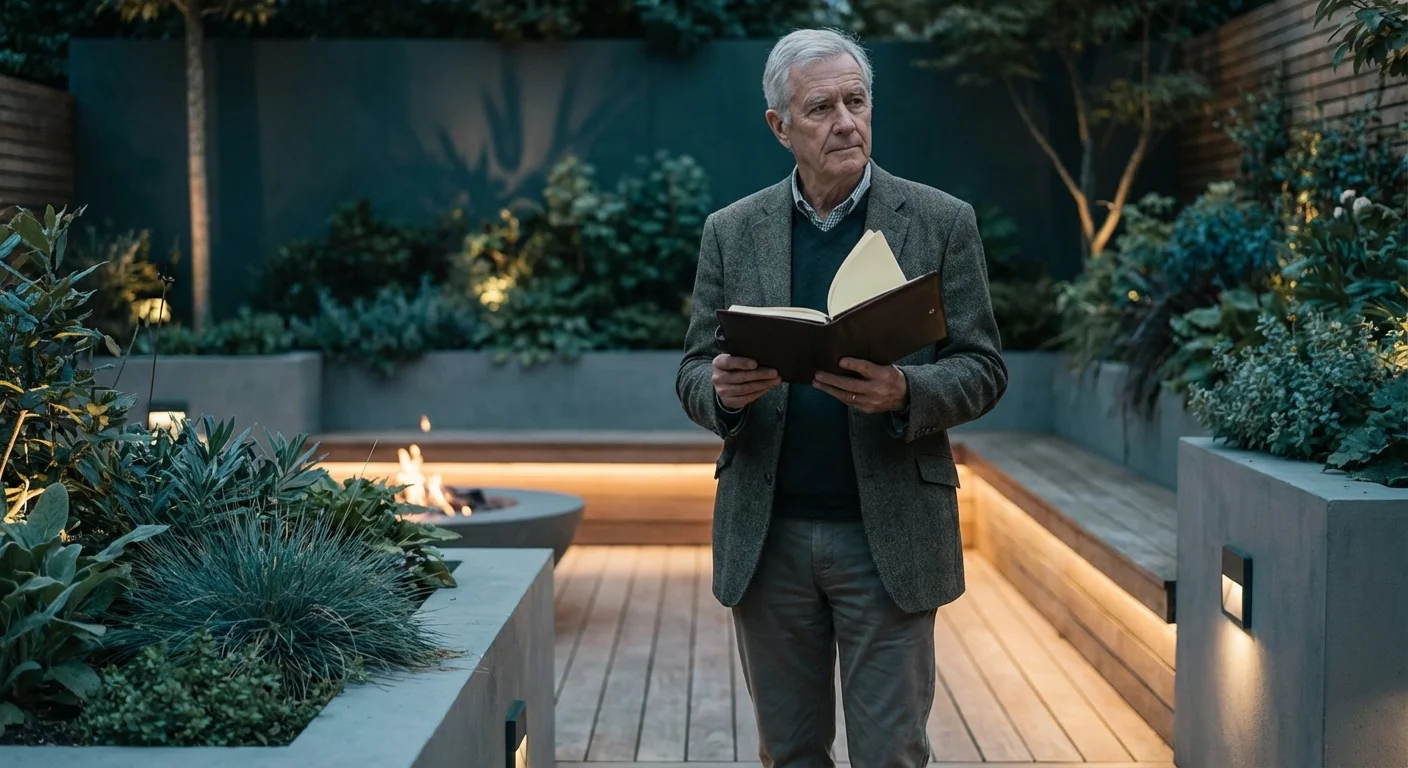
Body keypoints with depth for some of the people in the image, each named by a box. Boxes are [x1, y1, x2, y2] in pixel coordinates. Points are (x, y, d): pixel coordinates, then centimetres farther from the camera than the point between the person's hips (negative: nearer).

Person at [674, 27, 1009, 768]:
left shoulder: (941, 222, -1)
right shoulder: (731, 231, 5)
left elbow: (983, 369, -1)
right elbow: (693, 374, 6)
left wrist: (905, 391, -22)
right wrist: (722, 389, -18)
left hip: (890, 534, -2)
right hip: (766, 536, 2)